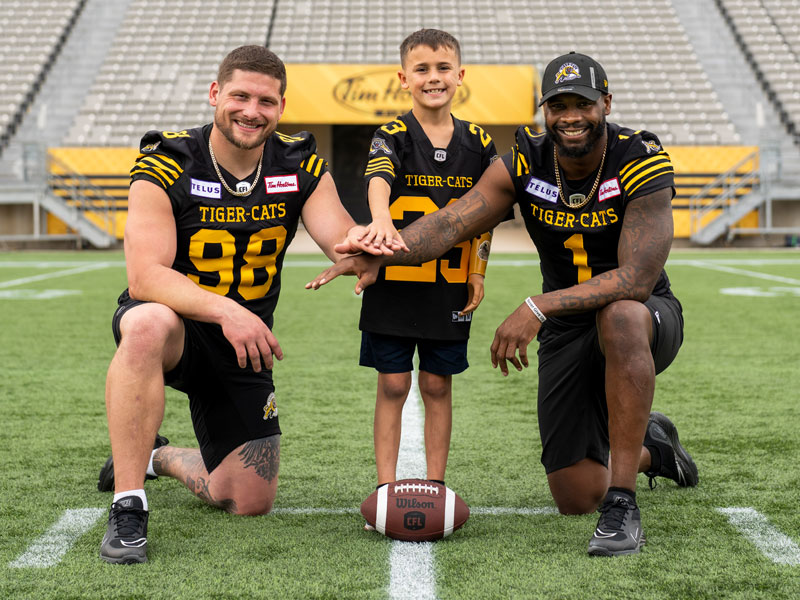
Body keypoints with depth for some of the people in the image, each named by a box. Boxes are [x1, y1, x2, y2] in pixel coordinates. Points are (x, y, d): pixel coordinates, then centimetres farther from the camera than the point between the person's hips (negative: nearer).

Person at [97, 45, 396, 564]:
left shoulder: (301, 167, -5)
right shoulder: (166, 167, -18)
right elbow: (145, 275, -26)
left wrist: (364, 244, -41)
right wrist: (225, 310, -41)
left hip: (244, 342, 4)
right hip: (174, 327, -4)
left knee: (250, 502, 2)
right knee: (149, 324, -42)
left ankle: (161, 457, 35)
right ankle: (128, 504, -33)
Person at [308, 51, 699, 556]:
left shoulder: (642, 163, -22)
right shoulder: (527, 163, -9)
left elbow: (636, 279, -31)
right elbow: (450, 223, -19)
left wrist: (536, 309, -39)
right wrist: (379, 254, -38)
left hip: (645, 315, -4)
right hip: (566, 332, 4)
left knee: (619, 316, -43)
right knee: (576, 498, 0)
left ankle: (623, 503, -34)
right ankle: (650, 448, 38)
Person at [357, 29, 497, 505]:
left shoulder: (478, 143, 5)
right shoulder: (392, 137, -5)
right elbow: (378, 179, -27)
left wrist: (478, 273, 4)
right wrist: (381, 220, -47)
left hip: (450, 287, 2)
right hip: (395, 282, -2)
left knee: (438, 385, 8)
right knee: (393, 385, 2)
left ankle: (436, 486, 16)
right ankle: (387, 487, 8)